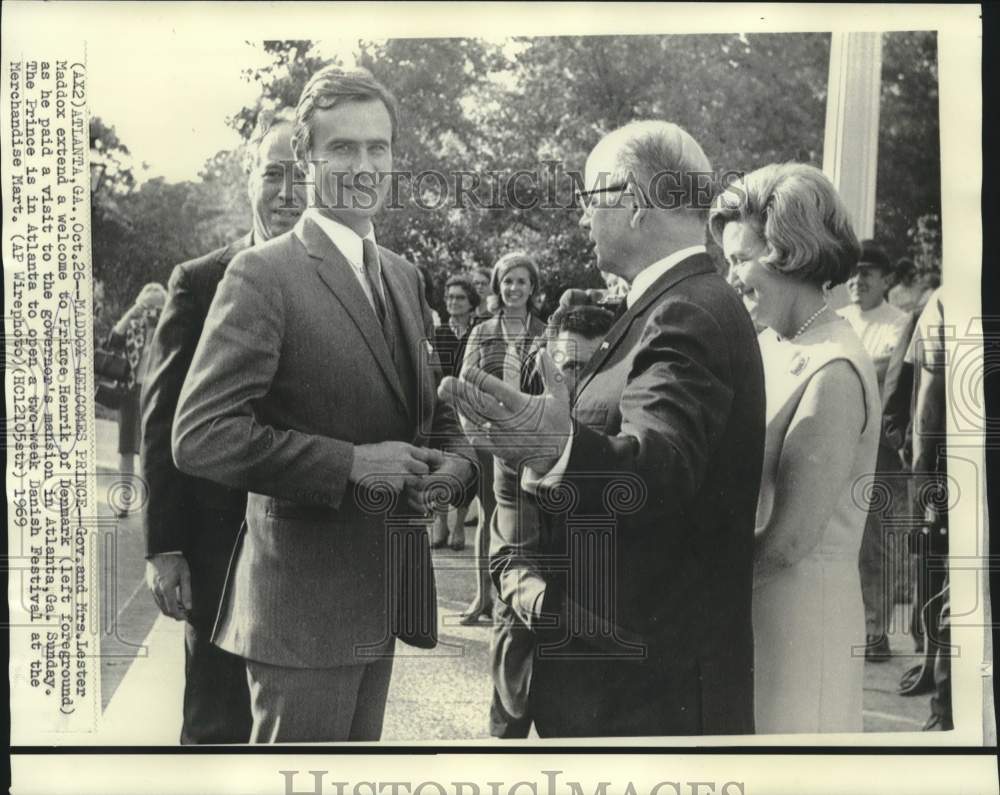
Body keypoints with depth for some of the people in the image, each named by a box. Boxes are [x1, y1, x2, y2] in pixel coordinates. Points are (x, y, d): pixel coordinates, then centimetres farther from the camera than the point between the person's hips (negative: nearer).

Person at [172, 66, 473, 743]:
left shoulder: (405, 276, 11)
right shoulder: (264, 273, -12)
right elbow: (200, 436, -19)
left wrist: (453, 460, -2)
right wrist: (349, 464, -23)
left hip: (384, 594, 7)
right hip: (304, 600, -7)